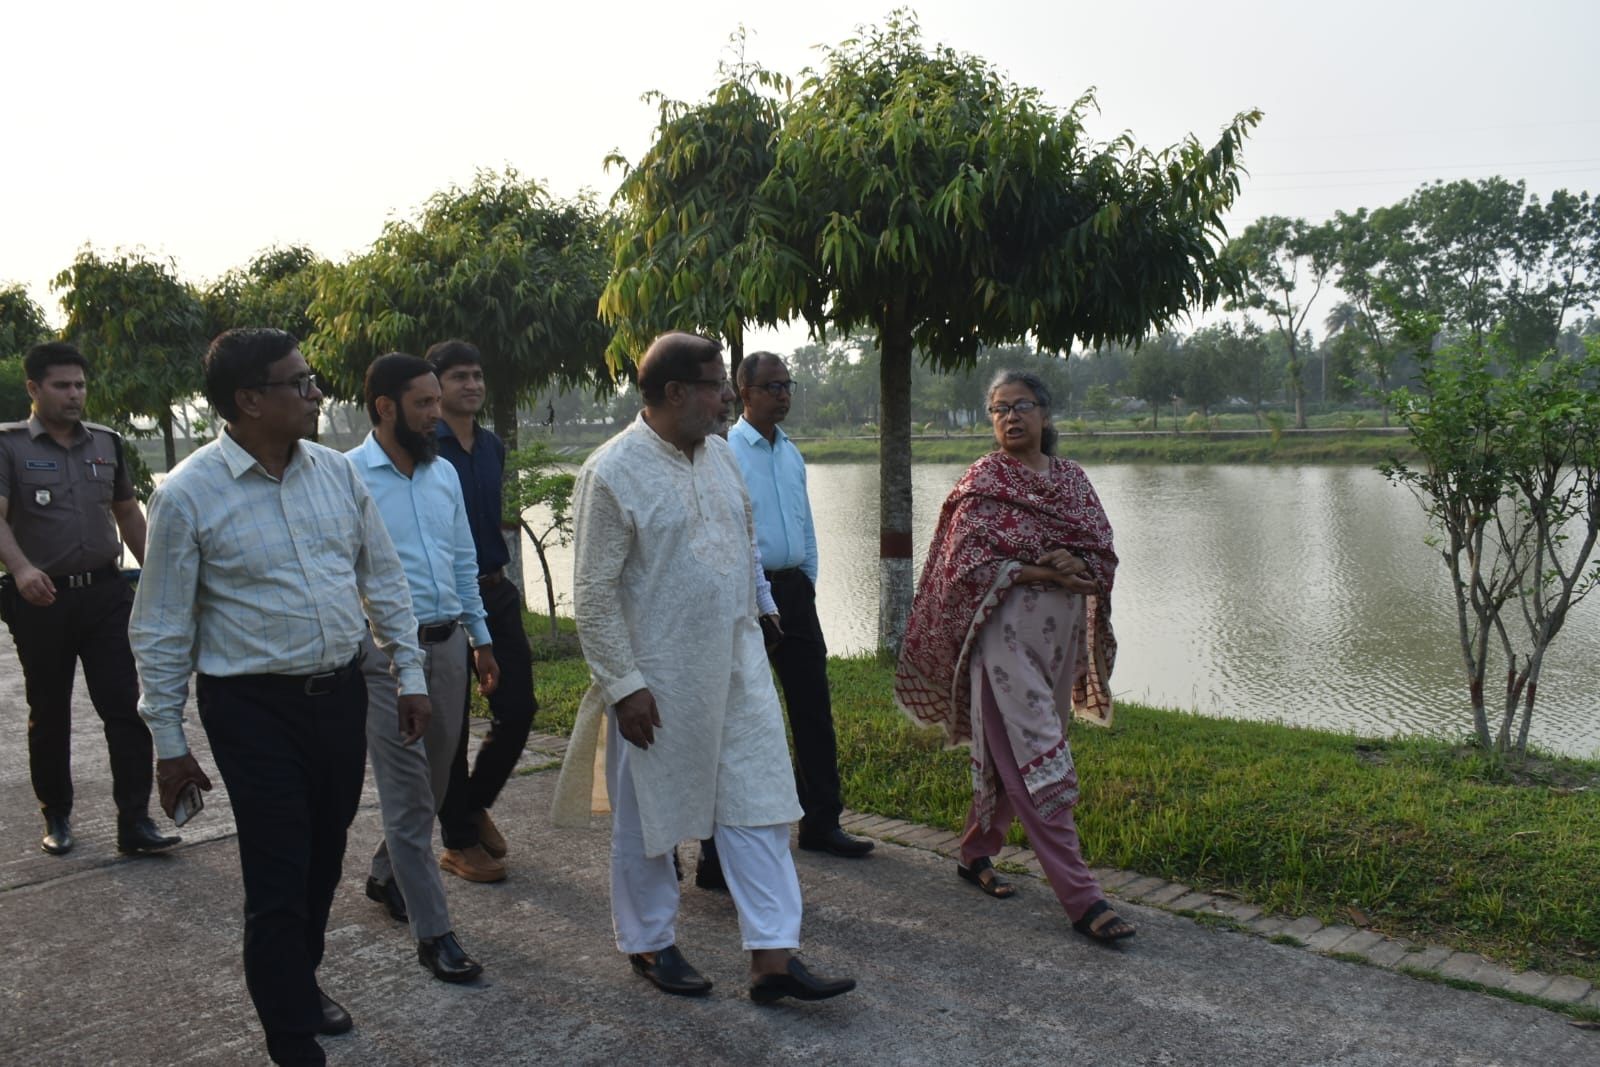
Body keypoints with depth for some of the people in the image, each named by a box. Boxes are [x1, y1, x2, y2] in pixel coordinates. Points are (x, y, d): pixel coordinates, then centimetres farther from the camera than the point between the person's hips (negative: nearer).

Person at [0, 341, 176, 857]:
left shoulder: (106, 442, 9)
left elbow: (128, 513, 19)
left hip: (106, 593, 3)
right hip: (42, 599, -2)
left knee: (126, 707, -4)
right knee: (49, 715, 11)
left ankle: (135, 820, 0)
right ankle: (56, 817, 26)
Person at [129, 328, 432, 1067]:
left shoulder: (337, 472, 1)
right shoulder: (188, 494, -12)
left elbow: (384, 581, 9)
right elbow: (161, 629, -7)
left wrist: (410, 675, 7)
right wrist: (169, 741, -4)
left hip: (342, 693, 5)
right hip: (254, 708, -5)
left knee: (324, 862, 19)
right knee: (278, 881, 1)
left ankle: (300, 983, 44)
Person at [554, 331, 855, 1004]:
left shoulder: (720, 454, 7)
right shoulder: (613, 473, -15)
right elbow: (594, 594, -15)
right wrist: (624, 686, -16)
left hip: (736, 665, 6)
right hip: (657, 679, -6)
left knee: (758, 803, 4)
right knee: (647, 816, 10)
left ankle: (773, 956, 10)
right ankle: (649, 943, 30)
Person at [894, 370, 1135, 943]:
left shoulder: (1071, 477, 11)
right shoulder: (983, 479, -3)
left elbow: (1103, 549, 9)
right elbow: (968, 559, -11)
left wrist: (1077, 563, -13)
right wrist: (1043, 574, -17)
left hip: (1061, 631, 6)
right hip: (1006, 630, -6)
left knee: (1009, 751, 14)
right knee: (1038, 760, -9)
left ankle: (976, 853, 32)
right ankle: (1081, 898, -7)